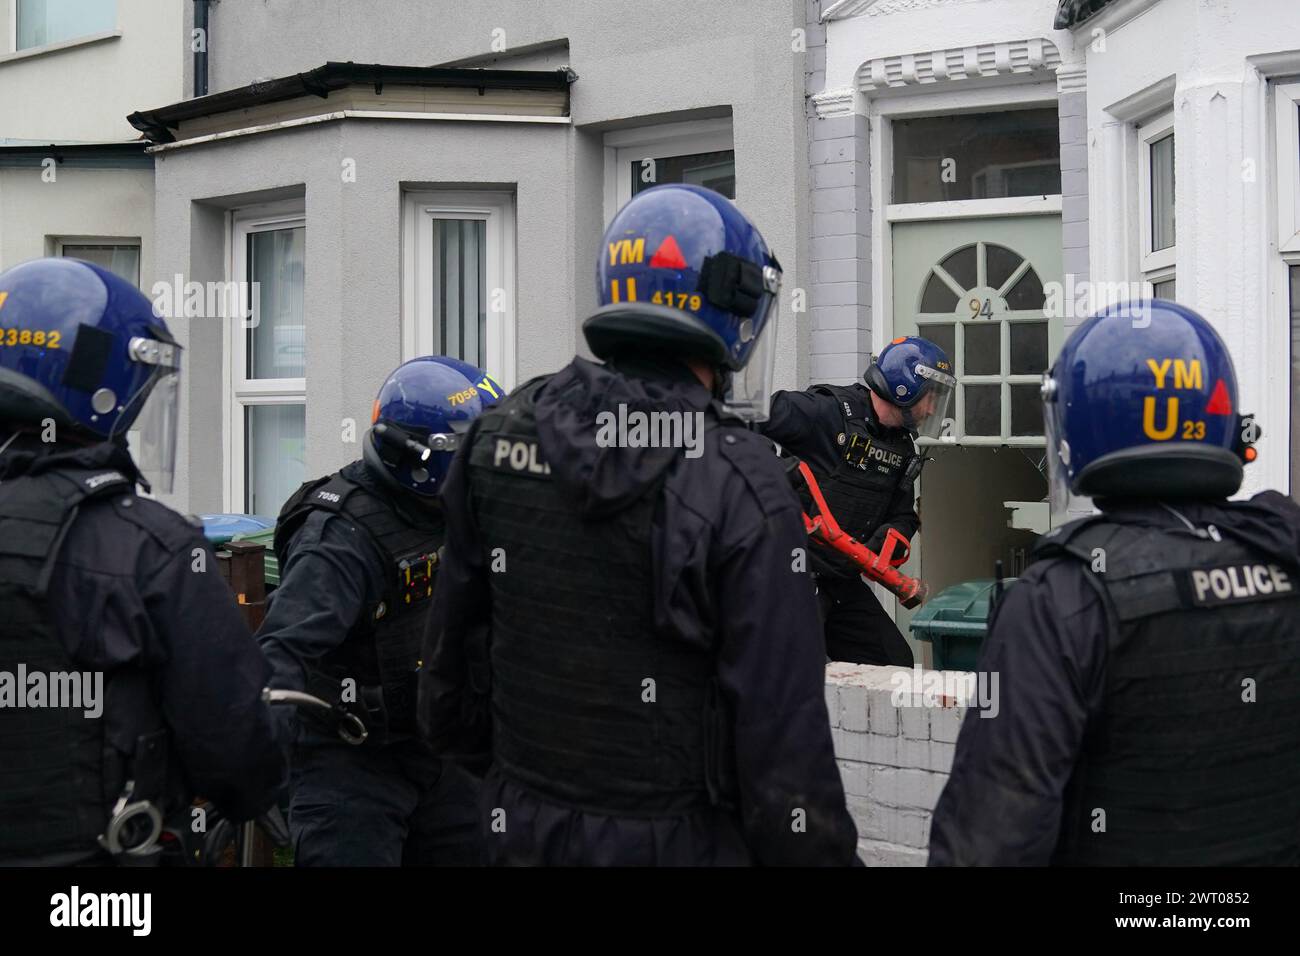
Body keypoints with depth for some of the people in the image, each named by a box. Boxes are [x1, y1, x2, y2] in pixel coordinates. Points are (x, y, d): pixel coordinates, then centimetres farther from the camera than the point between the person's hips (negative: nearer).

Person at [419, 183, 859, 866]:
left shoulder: (495, 441, -4)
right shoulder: (740, 483, -19)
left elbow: (451, 650, 7)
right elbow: (782, 732, -19)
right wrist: (821, 851, -8)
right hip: (678, 840, -4)